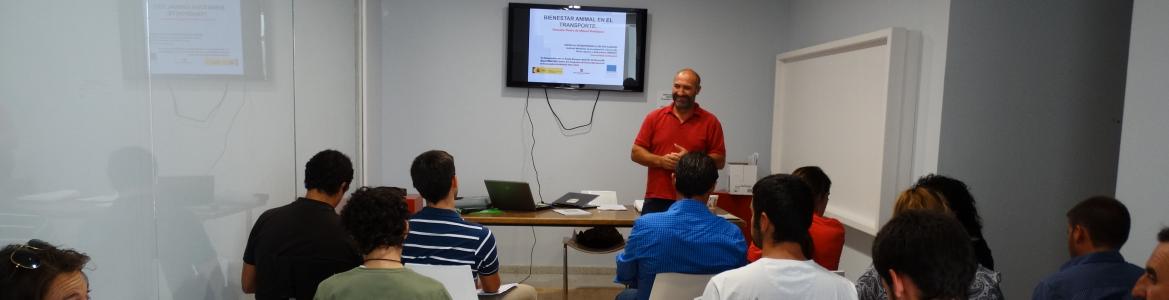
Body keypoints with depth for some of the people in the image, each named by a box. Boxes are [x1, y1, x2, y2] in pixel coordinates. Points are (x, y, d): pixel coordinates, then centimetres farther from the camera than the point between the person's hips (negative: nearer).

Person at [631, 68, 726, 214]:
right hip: (655, 200, 1)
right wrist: (660, 160, -11)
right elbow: (636, 153, 6)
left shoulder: (710, 122, 3)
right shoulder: (655, 117, 7)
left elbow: (719, 160, 2)